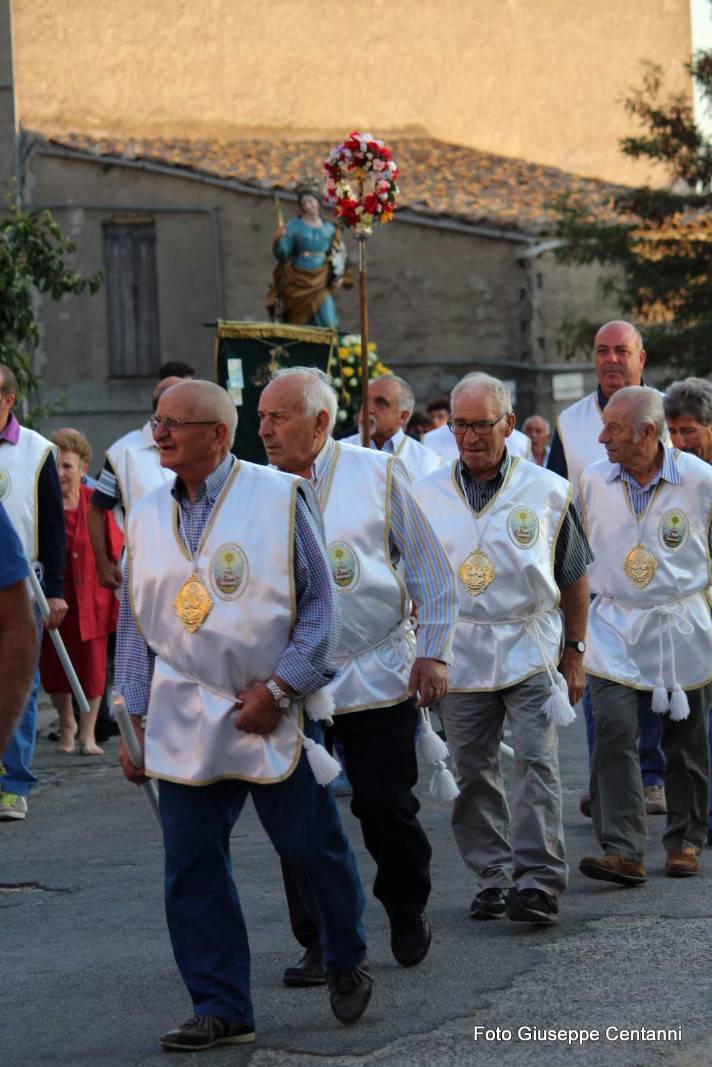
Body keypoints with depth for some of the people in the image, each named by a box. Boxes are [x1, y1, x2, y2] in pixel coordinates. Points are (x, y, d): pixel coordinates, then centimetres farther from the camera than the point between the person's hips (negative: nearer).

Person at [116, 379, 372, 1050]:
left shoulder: (279, 497, -5)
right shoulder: (147, 516, 8)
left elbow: (319, 604, -4)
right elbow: (134, 627, 14)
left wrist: (278, 689, -12)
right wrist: (132, 721, 9)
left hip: (274, 713, -3)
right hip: (186, 721, 4)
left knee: (312, 845, 3)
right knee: (191, 866, -1)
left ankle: (347, 964, 28)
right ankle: (221, 1008, 8)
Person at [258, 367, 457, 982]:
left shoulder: (378, 475, 0)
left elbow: (430, 569, 3)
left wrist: (434, 652, -2)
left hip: (379, 674, -2)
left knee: (386, 805, 0)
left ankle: (408, 913, 26)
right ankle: (320, 943, 11)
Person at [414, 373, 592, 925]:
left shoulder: (548, 491, 1)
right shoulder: (425, 496, 6)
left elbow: (574, 577, 8)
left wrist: (575, 651, 6)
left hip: (531, 649, -2)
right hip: (458, 653, 2)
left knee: (537, 762, -11)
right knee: (474, 773, 5)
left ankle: (538, 880, -11)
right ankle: (493, 879, 15)